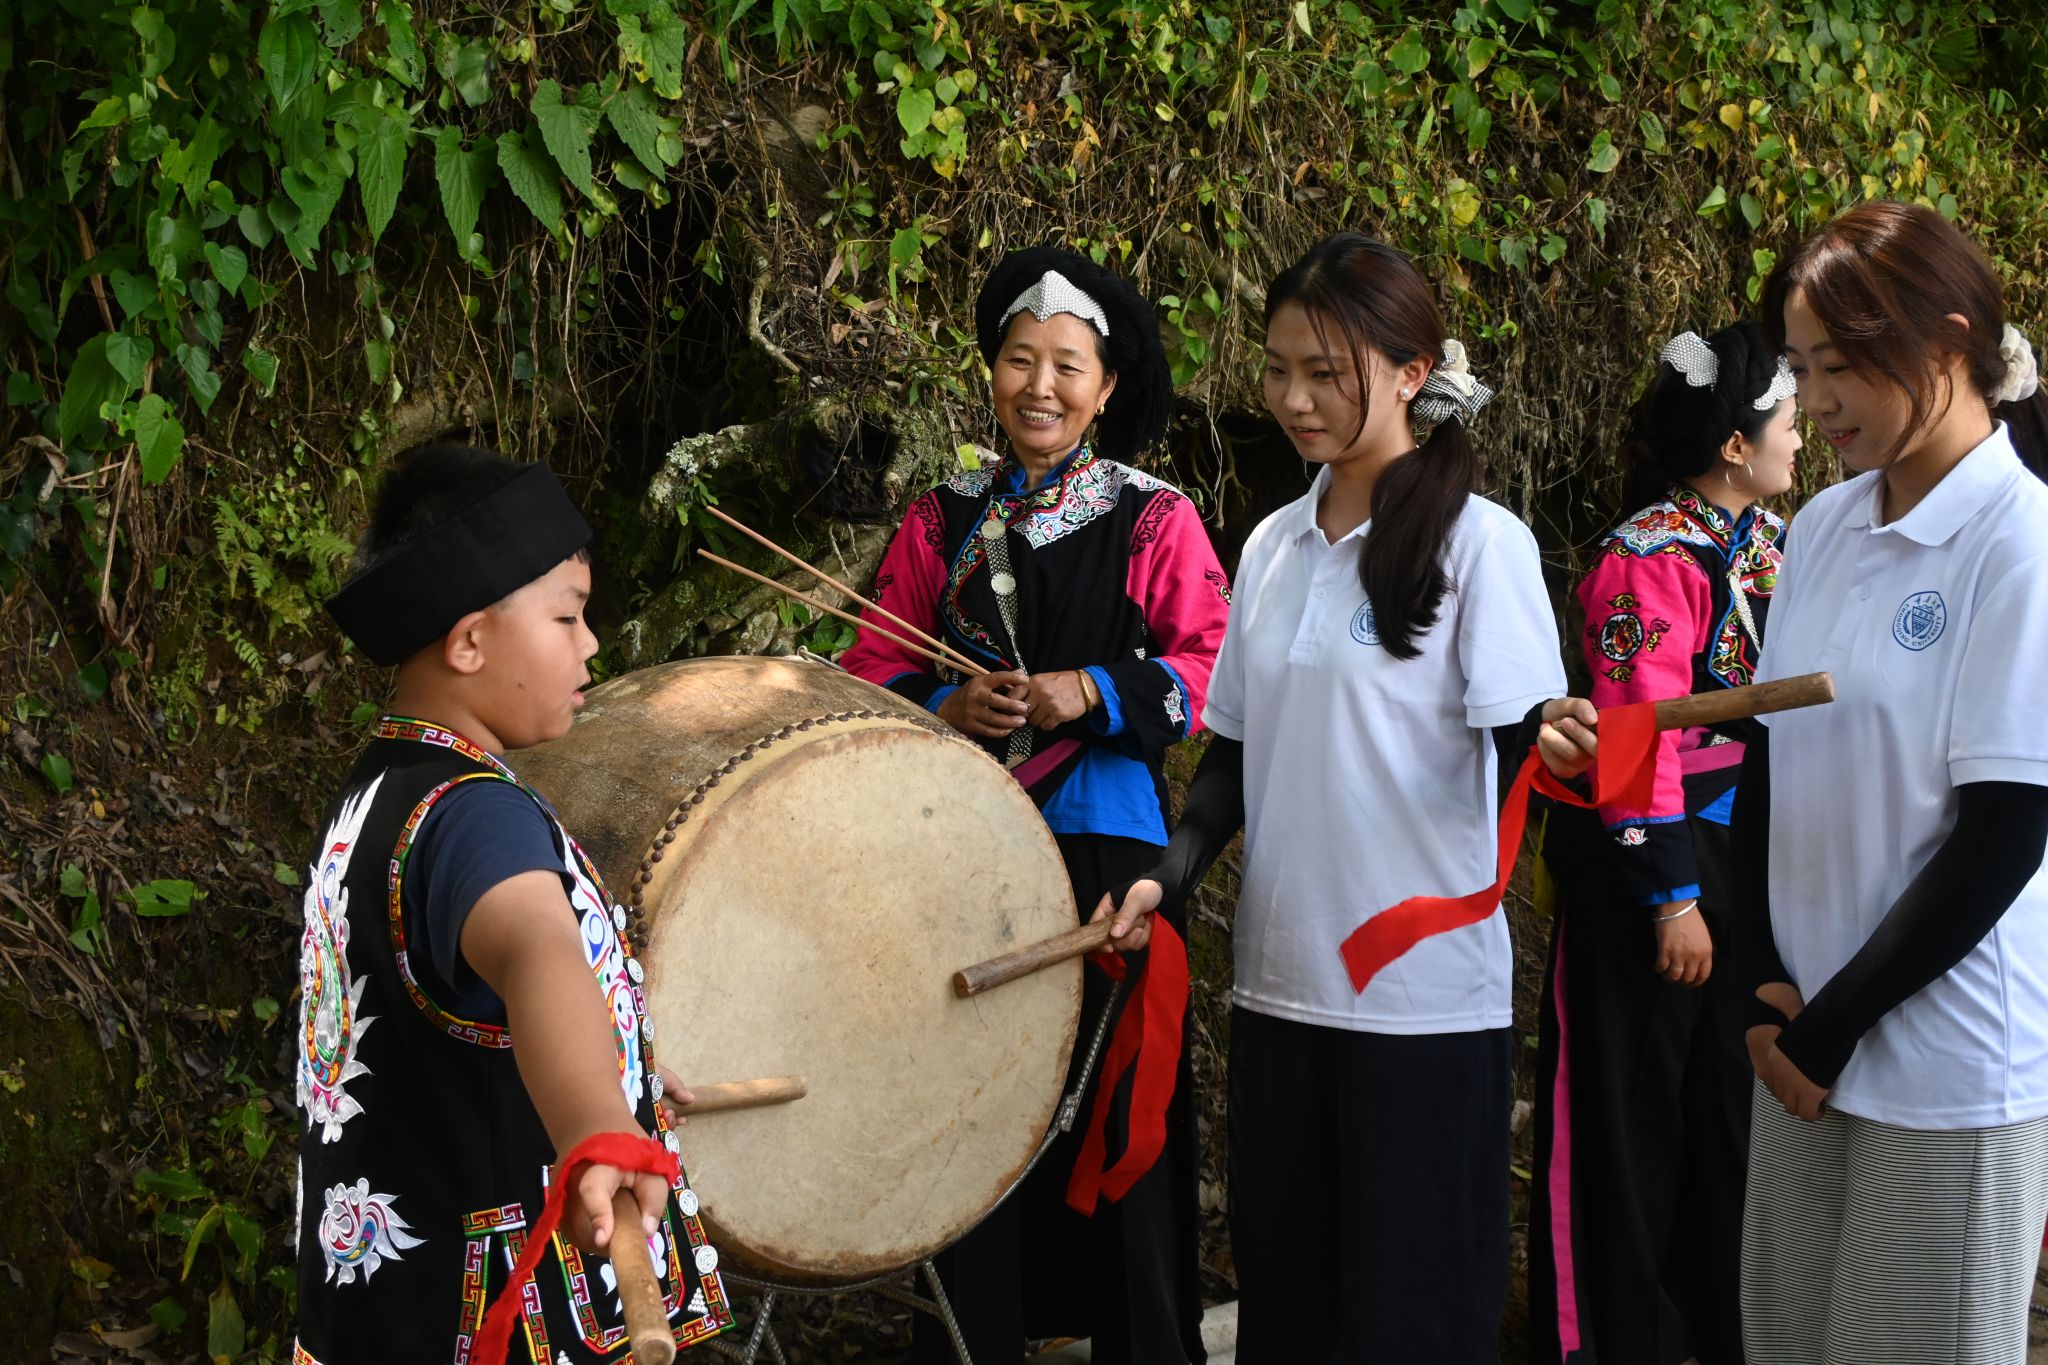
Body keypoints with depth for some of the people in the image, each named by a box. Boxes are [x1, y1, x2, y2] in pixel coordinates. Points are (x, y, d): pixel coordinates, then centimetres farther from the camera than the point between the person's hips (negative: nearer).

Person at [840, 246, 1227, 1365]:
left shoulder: (1155, 521, 2)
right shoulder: (940, 522, 10)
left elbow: (1209, 671, -2)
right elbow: (871, 674, 11)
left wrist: (1094, 693, -15)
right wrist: (946, 709, -8)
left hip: (1105, 845, -2)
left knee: (1115, 1102, -1)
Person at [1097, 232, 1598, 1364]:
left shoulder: (1478, 540, -7)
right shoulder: (1274, 546, 10)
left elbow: (1518, 731, -13)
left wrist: (1555, 743, -35)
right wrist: (1167, 879, 0)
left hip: (1427, 993, -6)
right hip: (1281, 977, 6)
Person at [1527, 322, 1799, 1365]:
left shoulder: (1769, 541, 8)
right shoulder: (1649, 558, -16)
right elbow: (1638, 744, -18)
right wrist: (1670, 897, -18)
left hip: (1750, 849, 8)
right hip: (1643, 852, -8)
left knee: (1736, 1094, 15)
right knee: (1633, 1107, 4)